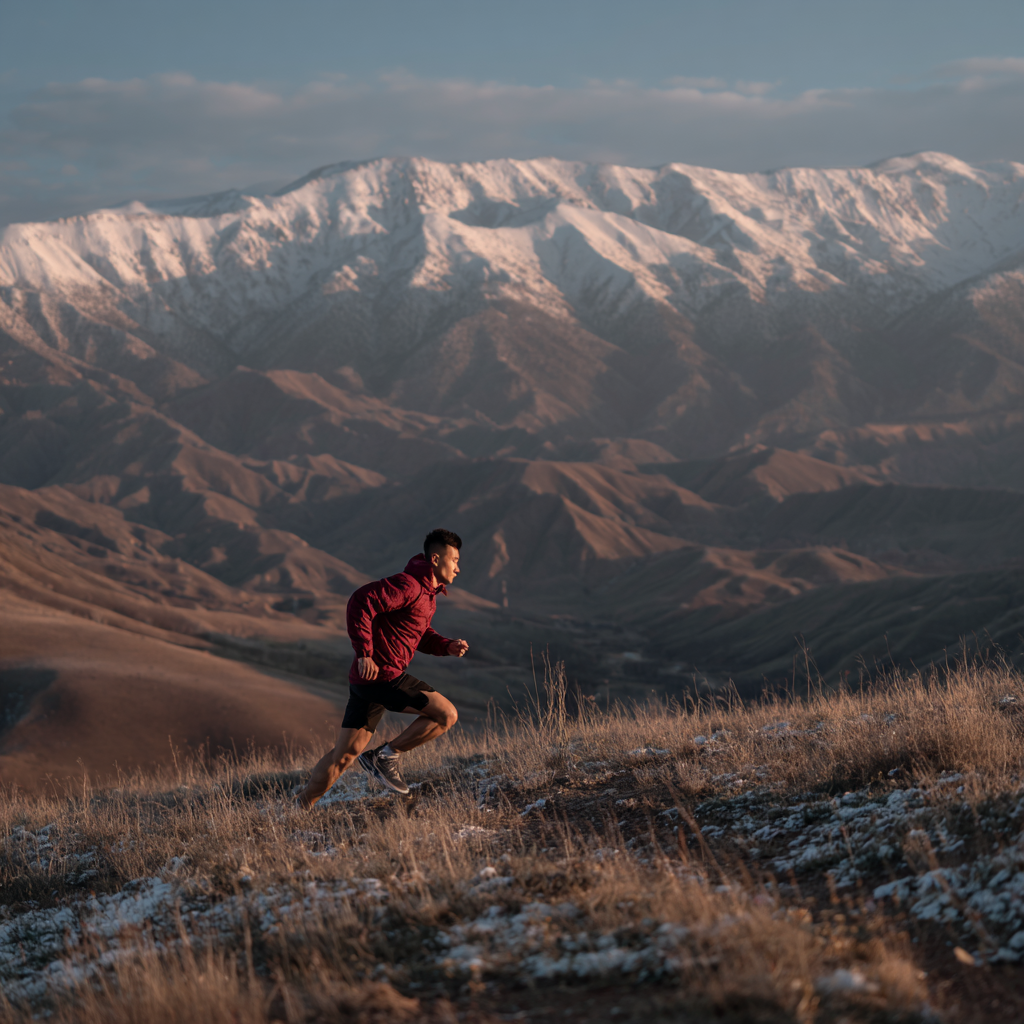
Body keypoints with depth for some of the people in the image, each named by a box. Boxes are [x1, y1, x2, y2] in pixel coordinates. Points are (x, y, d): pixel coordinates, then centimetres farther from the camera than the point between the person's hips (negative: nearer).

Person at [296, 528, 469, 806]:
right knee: (447, 715, -9)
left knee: (345, 754, 11)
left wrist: (447, 646, 9)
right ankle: (387, 755, 0)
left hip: (366, 679, 10)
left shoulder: (428, 592, 17)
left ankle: (299, 807, 15)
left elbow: (420, 636, 29)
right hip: (382, 676, -10)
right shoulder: (407, 585, -16)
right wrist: (364, 652, -25)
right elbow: (360, 601, -25)